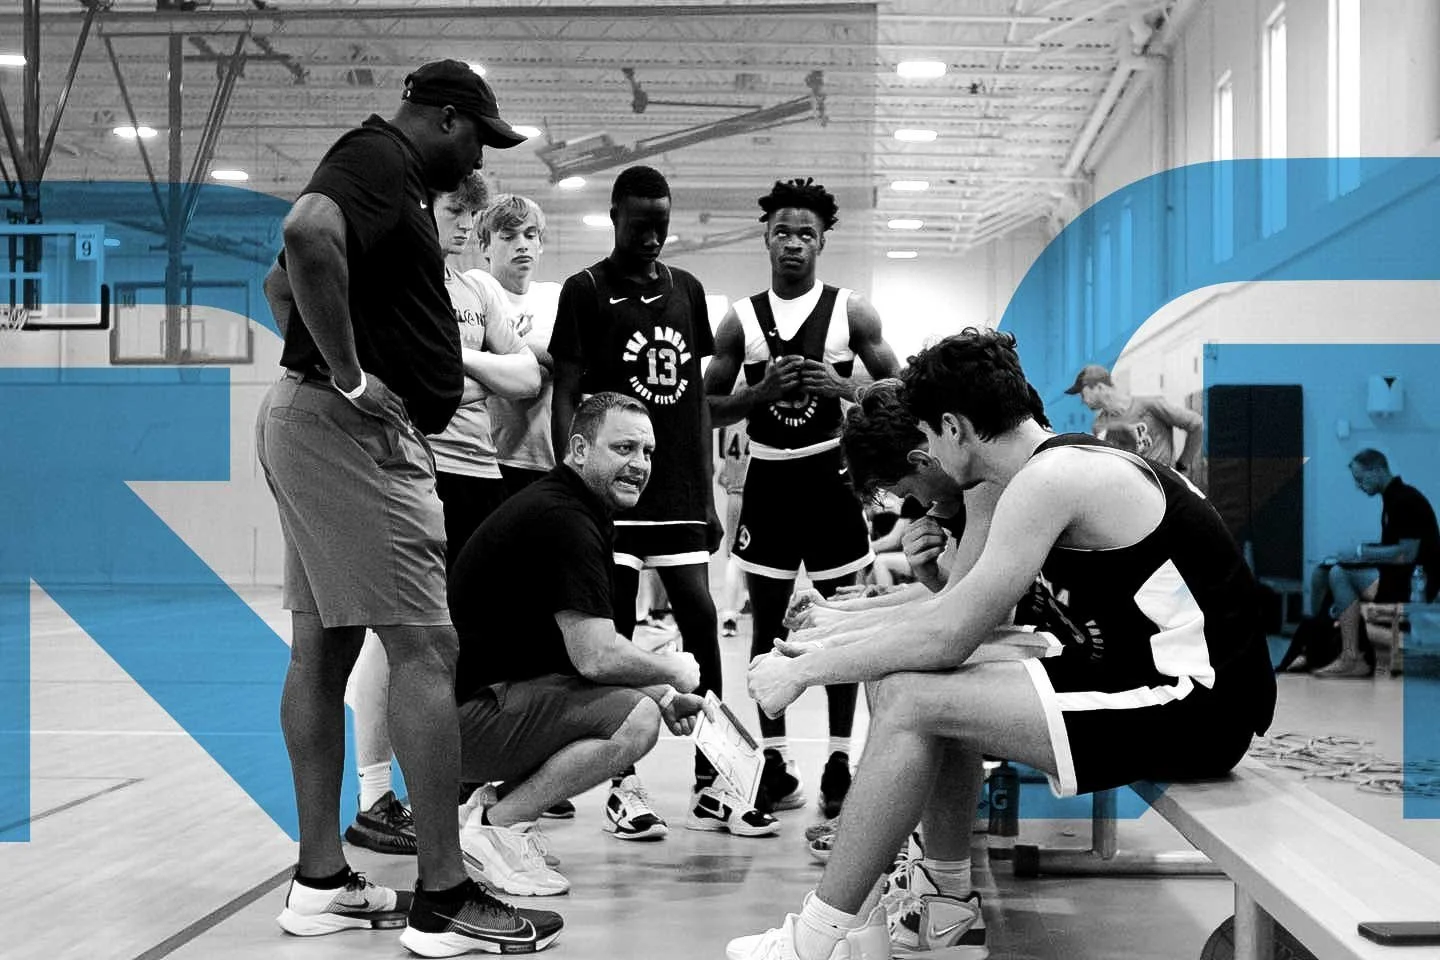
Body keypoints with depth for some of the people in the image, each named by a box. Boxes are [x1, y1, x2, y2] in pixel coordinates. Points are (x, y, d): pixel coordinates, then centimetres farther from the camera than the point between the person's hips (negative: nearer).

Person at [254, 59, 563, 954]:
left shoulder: (385, 172, 21)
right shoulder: (379, 159, -10)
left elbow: (287, 274, 33)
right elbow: (309, 234, -31)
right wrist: (350, 377, -24)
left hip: (314, 422, 11)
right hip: (352, 429, -11)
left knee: (323, 647, 10)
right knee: (425, 650, -10)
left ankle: (322, 881, 16)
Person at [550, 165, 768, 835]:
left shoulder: (687, 290, 13)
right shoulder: (586, 290, 0)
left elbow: (696, 397, 16)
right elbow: (565, 396, -3)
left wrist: (707, 495, 12)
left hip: (678, 492, 4)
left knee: (700, 619, 0)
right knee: (614, 629, 0)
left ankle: (710, 777, 8)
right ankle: (622, 781, 8)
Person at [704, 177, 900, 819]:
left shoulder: (851, 312, 0)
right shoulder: (741, 320, 4)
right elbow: (709, 408, 5)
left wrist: (842, 387, -15)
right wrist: (761, 391, -13)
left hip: (829, 474, -1)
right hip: (768, 477, 2)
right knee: (767, 620, 4)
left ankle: (839, 760, 10)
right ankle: (774, 762, 11)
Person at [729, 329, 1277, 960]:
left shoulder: (1051, 477, -17)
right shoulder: (1066, 465, 13)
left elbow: (949, 637, -18)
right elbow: (962, 607, 20)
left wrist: (805, 670, -8)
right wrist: (841, 632, 20)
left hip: (1197, 708, -10)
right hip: (1154, 677, 10)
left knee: (911, 701, -14)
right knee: (925, 684, 12)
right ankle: (945, 898, 19)